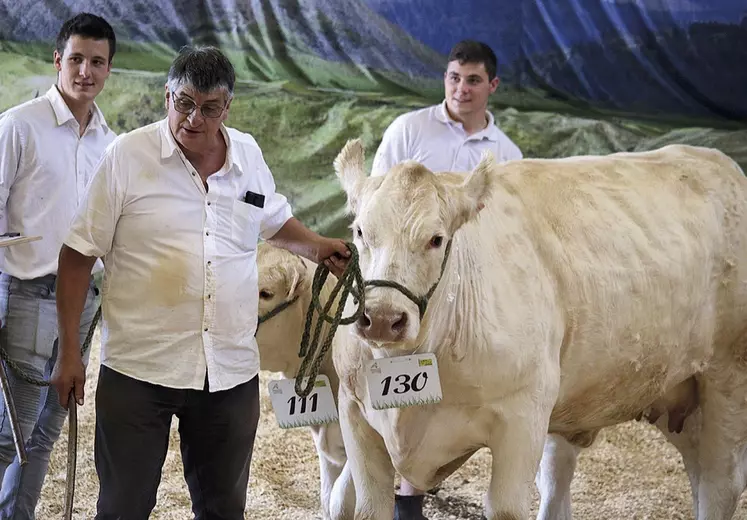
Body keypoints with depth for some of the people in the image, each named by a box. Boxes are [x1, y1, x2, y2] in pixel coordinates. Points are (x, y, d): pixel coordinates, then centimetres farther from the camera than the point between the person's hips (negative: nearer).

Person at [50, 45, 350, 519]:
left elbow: (275, 221, 27)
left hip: (232, 371, 4)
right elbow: (79, 255, -3)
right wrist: (70, 352, -5)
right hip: (138, 372, -4)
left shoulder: (248, 155, 6)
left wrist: (315, 247, 7)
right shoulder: (127, 156, -7)